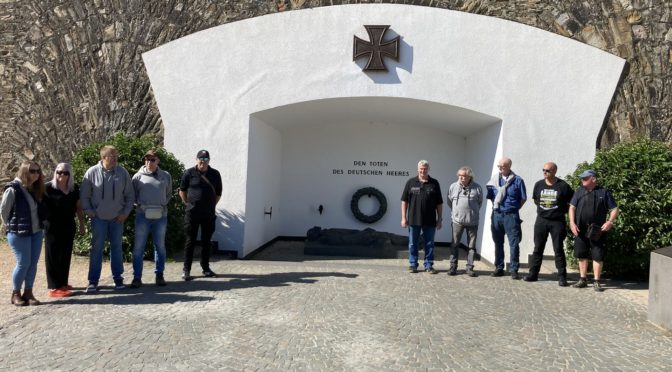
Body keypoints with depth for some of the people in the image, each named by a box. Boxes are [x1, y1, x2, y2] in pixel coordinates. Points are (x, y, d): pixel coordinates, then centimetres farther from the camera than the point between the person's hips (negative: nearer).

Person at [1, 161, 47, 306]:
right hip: (19, 234, -6)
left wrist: (41, 226, 6)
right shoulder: (13, 189, -12)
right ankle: (15, 294, 14)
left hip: (36, 232, 6)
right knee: (23, 263, -3)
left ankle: (28, 292, 16)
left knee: (33, 263, 6)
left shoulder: (35, 189, 8)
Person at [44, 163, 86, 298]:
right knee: (53, 256, 0)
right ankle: (54, 288, 3)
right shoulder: (48, 188, -8)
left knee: (66, 255, 12)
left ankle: (62, 283, 24)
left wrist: (81, 224, 15)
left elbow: (78, 207, 15)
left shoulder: (74, 188, 7)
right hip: (53, 228, -6)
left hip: (68, 227, 6)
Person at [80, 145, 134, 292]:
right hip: (98, 218, -1)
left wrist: (126, 212, -1)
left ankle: (118, 278, 20)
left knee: (116, 247, 10)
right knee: (96, 249, 2)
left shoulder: (123, 172, -3)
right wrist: (89, 212, -4)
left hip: (117, 218, 1)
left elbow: (129, 195, 4)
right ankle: (93, 281, 9)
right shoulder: (92, 172, -6)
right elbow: (84, 195, 1)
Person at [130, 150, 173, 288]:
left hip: (161, 215, 2)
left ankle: (159, 275, 22)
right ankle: (137, 277, 10)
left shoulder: (166, 176, 5)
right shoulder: (138, 176, 0)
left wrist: (162, 205, 2)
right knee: (139, 247, 1)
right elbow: (133, 194, 7)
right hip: (142, 215, -2)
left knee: (160, 247, 10)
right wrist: (140, 204, -6)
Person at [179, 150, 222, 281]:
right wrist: (189, 204, 6)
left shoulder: (215, 174, 5)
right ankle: (186, 270, 8)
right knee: (190, 241, 1)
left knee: (206, 241, 10)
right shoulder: (189, 173, -3)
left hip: (209, 213, 3)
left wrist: (211, 205, 11)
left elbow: (218, 193, 14)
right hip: (192, 213, -2)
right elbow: (182, 191, 8)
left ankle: (206, 268, 21)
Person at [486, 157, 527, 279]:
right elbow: (490, 197, 15)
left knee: (514, 244, -3)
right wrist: (496, 206, 7)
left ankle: (514, 270, 4)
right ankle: (499, 268, 19)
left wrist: (513, 208, 5)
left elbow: (523, 198, 4)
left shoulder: (517, 180, -3)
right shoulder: (494, 180, 6)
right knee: (498, 243, 10)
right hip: (497, 214, 4)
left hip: (511, 216, -3)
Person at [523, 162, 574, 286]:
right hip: (541, 220, 4)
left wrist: (562, 210, 1)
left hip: (557, 222, -3)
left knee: (558, 250, 0)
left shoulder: (562, 186, -7)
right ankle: (533, 274, 13)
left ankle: (562, 277, 6)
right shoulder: (538, 184, 4)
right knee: (538, 248, 8)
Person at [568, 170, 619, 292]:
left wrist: (610, 221, -15)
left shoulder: (604, 192, 0)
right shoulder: (579, 191, 8)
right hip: (580, 230, 3)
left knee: (598, 256, -1)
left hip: (597, 231, -3)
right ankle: (583, 279, 21)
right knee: (581, 255, 9)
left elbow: (614, 209, 2)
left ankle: (596, 282, 10)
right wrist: (572, 223, -6)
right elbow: (572, 207, 6)